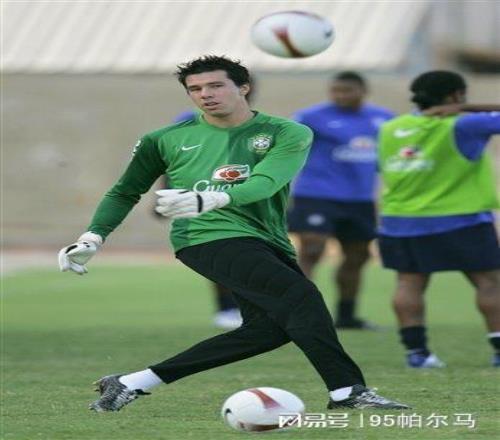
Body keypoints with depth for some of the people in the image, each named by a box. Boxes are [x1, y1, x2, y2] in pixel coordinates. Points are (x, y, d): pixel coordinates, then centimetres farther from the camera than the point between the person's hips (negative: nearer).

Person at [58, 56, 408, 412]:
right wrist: (93, 238, 2)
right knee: (300, 295, -21)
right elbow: (126, 192, 18)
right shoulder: (167, 140, 8)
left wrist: (212, 199, -35)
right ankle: (348, 391, -23)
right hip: (209, 238, -4)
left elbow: (266, 183, -16)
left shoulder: (288, 134, 2)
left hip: (268, 243, 4)